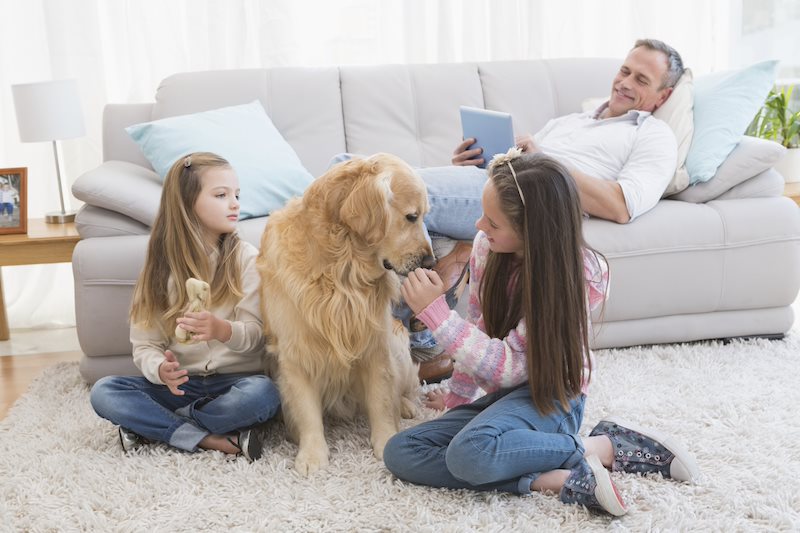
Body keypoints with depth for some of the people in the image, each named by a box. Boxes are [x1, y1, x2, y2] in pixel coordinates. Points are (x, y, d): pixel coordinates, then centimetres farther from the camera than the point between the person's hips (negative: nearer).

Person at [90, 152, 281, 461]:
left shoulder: (245, 257, -3)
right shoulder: (162, 265, 3)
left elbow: (255, 334, -8)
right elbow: (145, 345, 1)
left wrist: (222, 330, -32)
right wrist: (161, 369, -23)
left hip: (234, 380, -2)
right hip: (181, 384, 2)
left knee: (263, 394, -34)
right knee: (103, 392, -18)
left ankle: (152, 425, -14)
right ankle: (210, 439, -21)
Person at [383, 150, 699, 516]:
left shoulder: (577, 274, -22)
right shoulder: (486, 247, -5)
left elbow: (508, 365, -24)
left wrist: (435, 311, -25)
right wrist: (457, 394, 15)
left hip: (549, 395, -7)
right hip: (498, 394, 7)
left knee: (470, 451, -37)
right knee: (400, 452, -14)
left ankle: (603, 445, -15)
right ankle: (557, 479, -22)